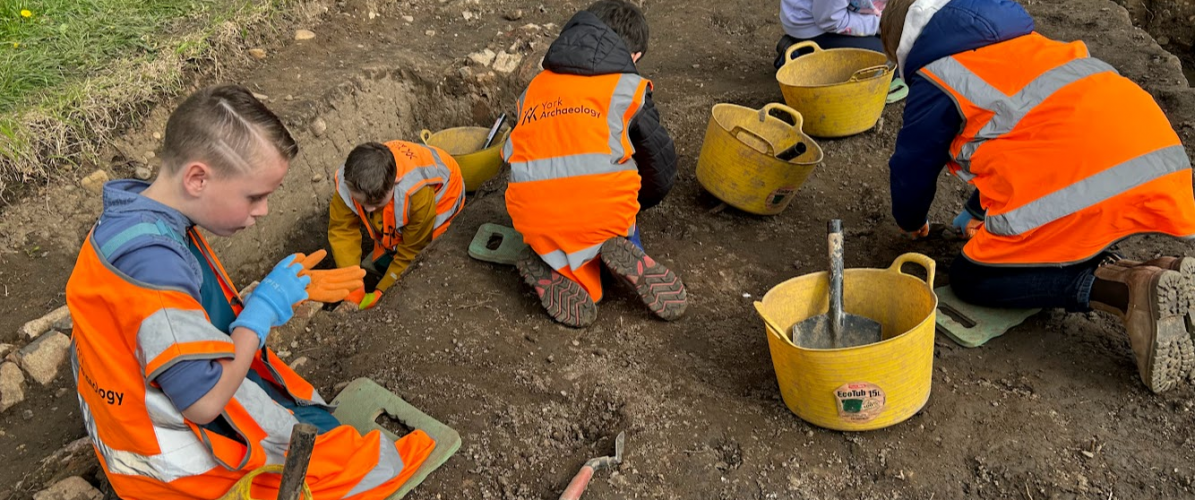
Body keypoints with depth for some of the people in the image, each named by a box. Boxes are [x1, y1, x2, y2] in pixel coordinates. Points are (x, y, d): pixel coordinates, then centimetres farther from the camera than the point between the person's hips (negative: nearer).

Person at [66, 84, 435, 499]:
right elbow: (204, 401, -30)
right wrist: (266, 307, -19)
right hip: (178, 458, -10)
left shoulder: (150, 222, -2)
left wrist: (283, 294, 0)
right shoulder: (151, 259, -32)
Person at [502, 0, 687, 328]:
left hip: (533, 216, 2)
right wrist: (638, 204, 36)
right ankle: (623, 257, -4)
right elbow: (661, 163, 16)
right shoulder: (628, 87, 10)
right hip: (603, 211, -2)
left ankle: (551, 270, -2)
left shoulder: (536, 86, 19)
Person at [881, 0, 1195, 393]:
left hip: (1084, 182, -8)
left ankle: (1126, 291, -12)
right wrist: (980, 212, 53)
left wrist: (911, 223, 39)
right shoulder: (1017, 42, 30)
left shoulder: (935, 83, 7)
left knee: (970, 280, 7)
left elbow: (912, 166, 17)